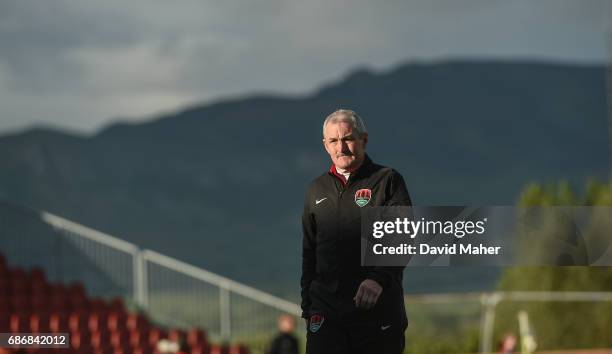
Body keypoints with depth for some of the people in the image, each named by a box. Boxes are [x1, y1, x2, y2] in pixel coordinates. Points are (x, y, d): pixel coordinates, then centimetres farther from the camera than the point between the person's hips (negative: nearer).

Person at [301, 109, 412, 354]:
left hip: (378, 306, -3)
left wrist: (379, 279, -24)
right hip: (326, 308, 3)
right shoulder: (317, 190, 16)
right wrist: (307, 305, 15)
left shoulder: (387, 181, 2)